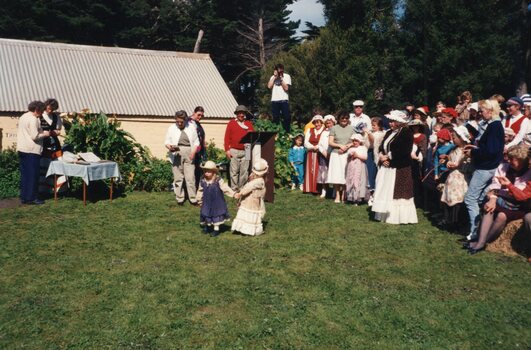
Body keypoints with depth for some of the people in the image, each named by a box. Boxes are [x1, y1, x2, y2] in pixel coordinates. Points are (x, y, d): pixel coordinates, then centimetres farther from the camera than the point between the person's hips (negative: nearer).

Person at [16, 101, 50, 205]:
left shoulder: (23, 117, 16)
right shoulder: (33, 119, -14)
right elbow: (35, 136, -19)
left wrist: (42, 132, 16)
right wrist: (46, 134, -3)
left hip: (21, 149, 9)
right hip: (32, 150, -9)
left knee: (24, 174, 12)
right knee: (32, 175, -3)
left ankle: (24, 197, 16)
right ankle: (31, 197, 0)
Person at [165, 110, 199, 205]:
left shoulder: (191, 127, 12)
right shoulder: (172, 128, 11)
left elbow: (196, 142, 11)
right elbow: (167, 141, 9)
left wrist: (193, 152, -5)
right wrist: (169, 146, -13)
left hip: (189, 154, 0)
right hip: (176, 154, 0)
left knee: (190, 177, -5)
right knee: (178, 177, 0)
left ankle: (193, 198, 1)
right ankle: (180, 198, 8)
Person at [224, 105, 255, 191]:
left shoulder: (249, 124, 15)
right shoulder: (231, 123, 6)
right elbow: (227, 137, 1)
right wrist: (227, 150, -7)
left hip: (246, 151, 2)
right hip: (234, 151, -2)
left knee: (244, 171, 2)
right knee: (234, 171, -3)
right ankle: (234, 189, 3)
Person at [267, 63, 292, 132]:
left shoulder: (287, 76, 4)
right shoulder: (273, 77, 14)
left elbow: (286, 88, -8)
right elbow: (269, 86, -2)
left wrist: (281, 78, -9)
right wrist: (275, 77, -2)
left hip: (284, 100, -2)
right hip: (274, 101, 3)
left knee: (286, 118, -5)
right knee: (275, 118, 3)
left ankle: (287, 132, 0)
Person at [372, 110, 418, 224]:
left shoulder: (406, 132, -8)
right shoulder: (389, 133, 17)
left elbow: (404, 151, -19)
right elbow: (381, 148, 14)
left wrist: (388, 157, -14)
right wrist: (381, 156, -7)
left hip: (400, 169, -8)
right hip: (386, 168, 8)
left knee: (397, 193, -4)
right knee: (385, 192, 8)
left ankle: (397, 216, 2)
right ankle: (385, 214, 15)